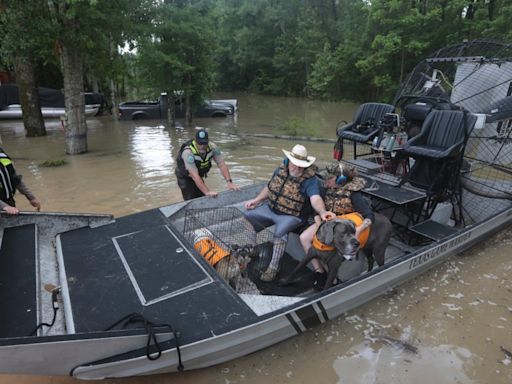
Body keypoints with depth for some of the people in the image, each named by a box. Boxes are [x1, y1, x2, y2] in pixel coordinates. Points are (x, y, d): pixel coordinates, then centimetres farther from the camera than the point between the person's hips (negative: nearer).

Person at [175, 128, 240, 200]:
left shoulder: (212, 147, -22)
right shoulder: (188, 152, -36)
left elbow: (222, 165, -20)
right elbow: (194, 175, -41)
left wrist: (229, 182, -32)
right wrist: (207, 192, -47)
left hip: (200, 175, 5)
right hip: (185, 177, -5)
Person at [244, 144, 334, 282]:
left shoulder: (310, 180, -17)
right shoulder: (280, 170, 2)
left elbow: (315, 199, -33)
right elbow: (269, 187, 16)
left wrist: (322, 212, -55)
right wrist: (256, 200, 6)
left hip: (291, 215, -6)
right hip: (270, 208, 6)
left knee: (280, 232, -34)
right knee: (246, 217, -2)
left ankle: (274, 267, -16)